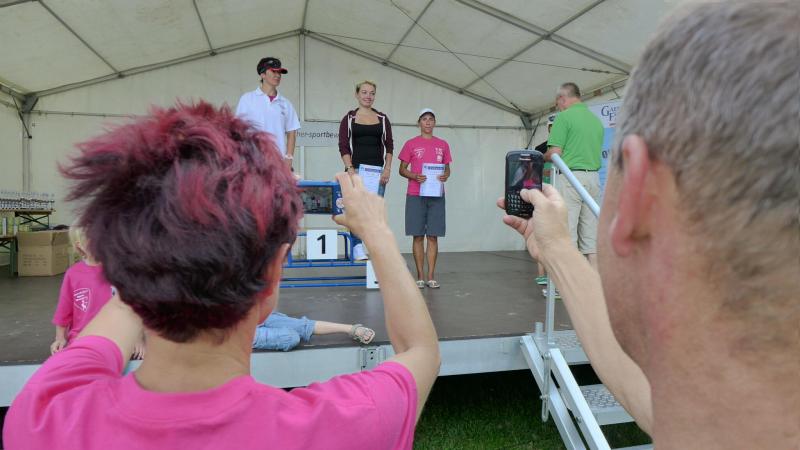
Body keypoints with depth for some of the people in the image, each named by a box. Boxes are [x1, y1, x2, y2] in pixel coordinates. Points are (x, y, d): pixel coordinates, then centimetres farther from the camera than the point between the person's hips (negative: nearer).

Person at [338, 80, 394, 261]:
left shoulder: (382, 119, 12)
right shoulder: (349, 119, 6)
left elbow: (389, 146, 9)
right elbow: (343, 146, 0)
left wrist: (387, 169, -2)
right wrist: (350, 169, -11)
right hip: (356, 169, -2)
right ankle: (357, 248, -2)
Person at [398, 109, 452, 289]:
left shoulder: (443, 144, 12)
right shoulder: (411, 144, 5)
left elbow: (447, 168, 16)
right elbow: (402, 169, 5)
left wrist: (446, 176, -7)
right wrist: (415, 176, -14)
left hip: (436, 195, 2)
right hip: (415, 195, -2)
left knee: (433, 236, 2)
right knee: (418, 236, 0)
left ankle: (431, 276, 8)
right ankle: (420, 276, 8)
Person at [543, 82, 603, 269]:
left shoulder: (564, 116, -5)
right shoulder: (596, 119, 16)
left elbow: (554, 153, -11)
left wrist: (542, 158, 10)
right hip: (593, 177, 7)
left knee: (567, 232, -4)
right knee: (591, 234, 8)